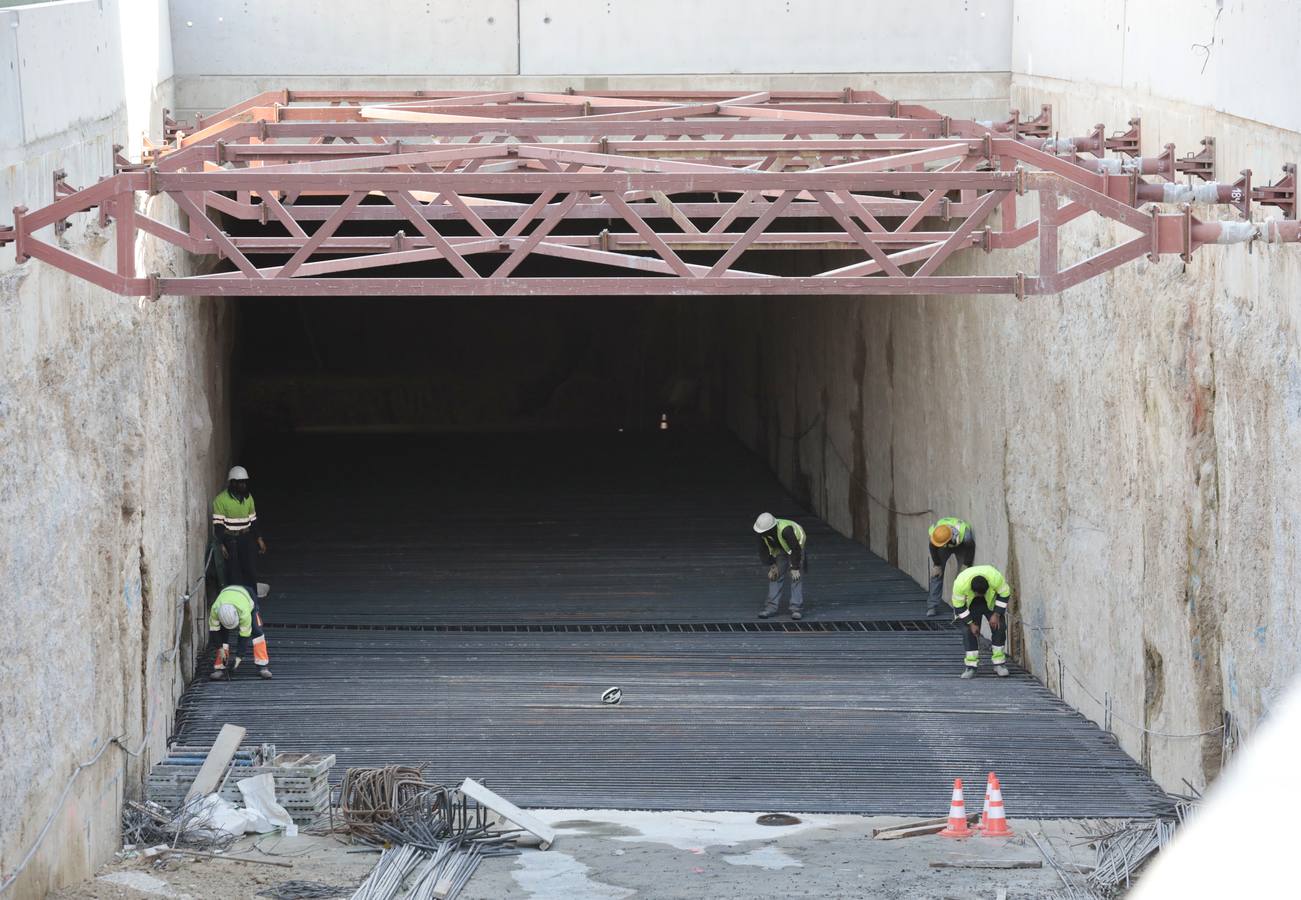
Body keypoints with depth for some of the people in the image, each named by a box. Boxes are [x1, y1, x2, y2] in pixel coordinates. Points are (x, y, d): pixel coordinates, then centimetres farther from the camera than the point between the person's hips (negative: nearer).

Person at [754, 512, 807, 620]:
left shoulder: (785, 530, -41)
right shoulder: (762, 532, -23)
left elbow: (796, 549, -33)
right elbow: (763, 550, -6)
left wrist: (795, 568, -27)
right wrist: (772, 565, -7)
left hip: (796, 547, -6)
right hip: (780, 550, 6)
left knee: (796, 577, -15)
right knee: (775, 576, -1)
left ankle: (796, 609, -14)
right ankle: (771, 608, 1)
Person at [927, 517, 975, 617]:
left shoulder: (964, 533, -43)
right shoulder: (933, 532, -36)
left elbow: (970, 549, -22)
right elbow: (933, 548, -15)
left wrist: (966, 566, -14)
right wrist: (937, 565, -7)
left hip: (962, 545, -2)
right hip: (944, 548, 2)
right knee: (936, 573, -6)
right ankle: (932, 607, -4)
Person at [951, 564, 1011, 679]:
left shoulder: (996, 578, -37)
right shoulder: (960, 584, -38)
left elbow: (1005, 595, -18)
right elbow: (958, 606, -22)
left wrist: (996, 614, -20)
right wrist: (971, 624, -20)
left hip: (992, 601, 1)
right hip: (969, 604, -1)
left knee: (999, 626, -11)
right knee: (967, 630, -14)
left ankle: (999, 662, -1)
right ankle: (970, 665, -8)